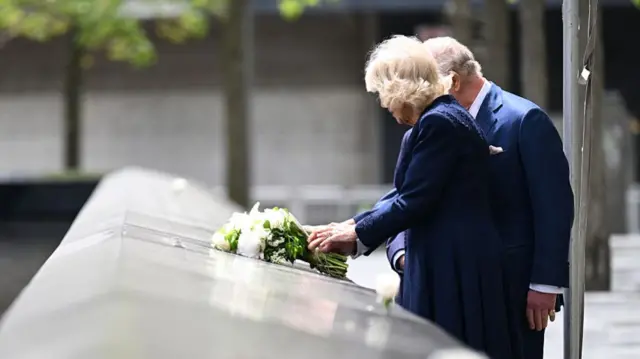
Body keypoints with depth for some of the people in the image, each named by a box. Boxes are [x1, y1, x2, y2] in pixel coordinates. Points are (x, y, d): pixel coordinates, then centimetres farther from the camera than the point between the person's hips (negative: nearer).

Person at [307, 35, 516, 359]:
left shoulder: (438, 123, -15)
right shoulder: (443, 117, 16)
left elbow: (414, 201, -17)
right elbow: (407, 195, 19)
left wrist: (357, 234, -6)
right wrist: (353, 225, 13)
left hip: (455, 269, -10)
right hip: (444, 263, 10)